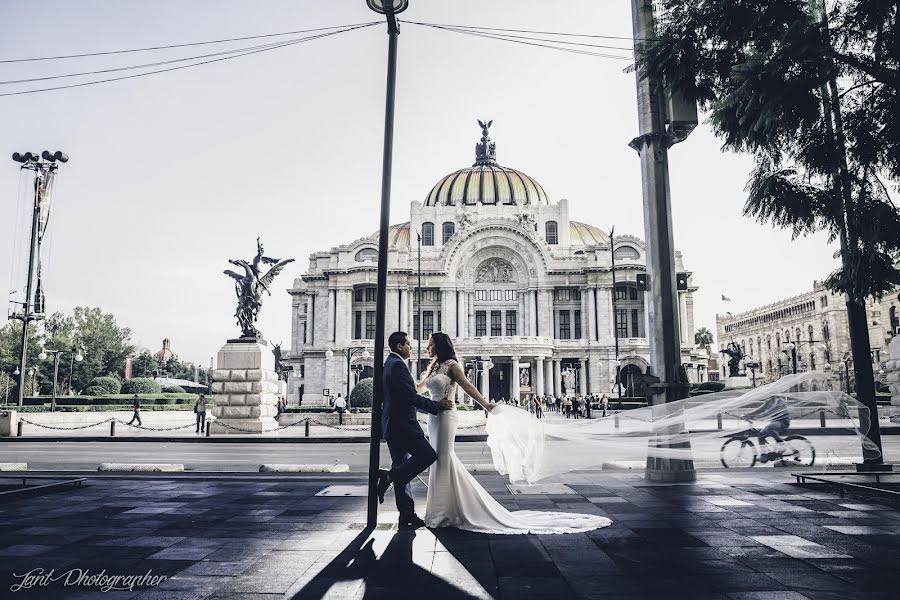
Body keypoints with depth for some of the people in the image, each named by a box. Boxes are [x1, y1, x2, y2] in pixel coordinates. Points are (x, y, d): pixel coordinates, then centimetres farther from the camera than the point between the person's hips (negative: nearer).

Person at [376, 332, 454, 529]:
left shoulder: (389, 364, 19)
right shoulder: (398, 365, -14)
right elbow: (411, 397, -20)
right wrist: (438, 405, -11)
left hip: (392, 424, 11)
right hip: (401, 424, -11)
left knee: (402, 466, 11)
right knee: (428, 454, -9)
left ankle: (407, 515, 14)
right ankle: (389, 477, -9)